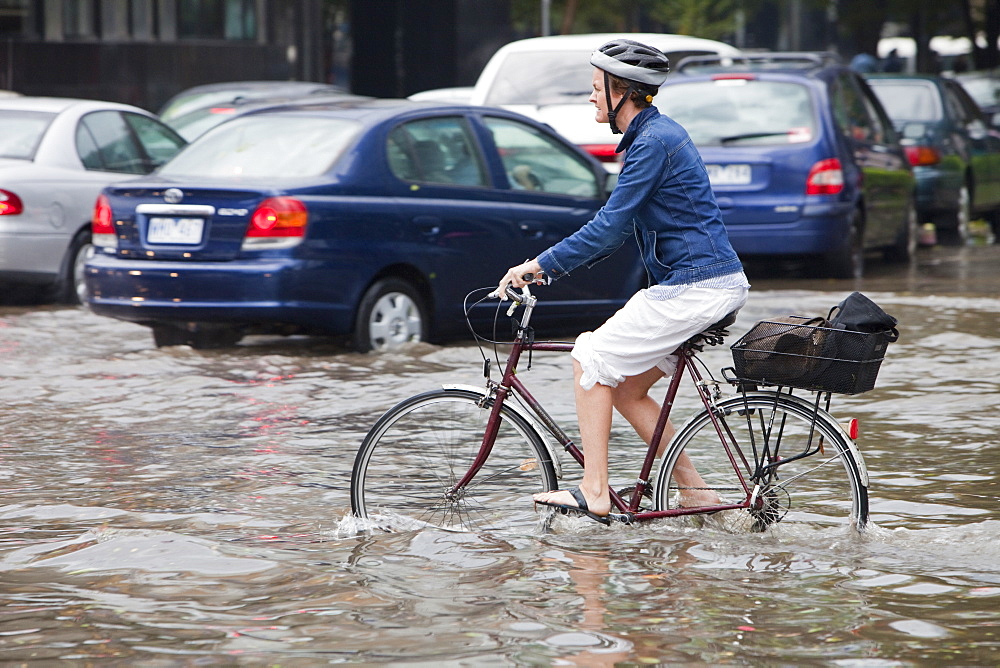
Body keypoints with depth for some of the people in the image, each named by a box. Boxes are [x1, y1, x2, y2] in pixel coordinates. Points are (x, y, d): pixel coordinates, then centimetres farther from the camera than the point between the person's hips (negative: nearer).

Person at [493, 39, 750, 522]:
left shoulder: (654, 141, -16)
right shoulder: (651, 135, 16)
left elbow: (610, 226, -19)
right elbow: (619, 226, 21)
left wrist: (541, 265, -13)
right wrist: (551, 267, 16)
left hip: (695, 288, -10)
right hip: (713, 283, 10)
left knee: (591, 359, -5)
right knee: (625, 387, 12)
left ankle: (594, 494, -5)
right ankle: (696, 494, 13)